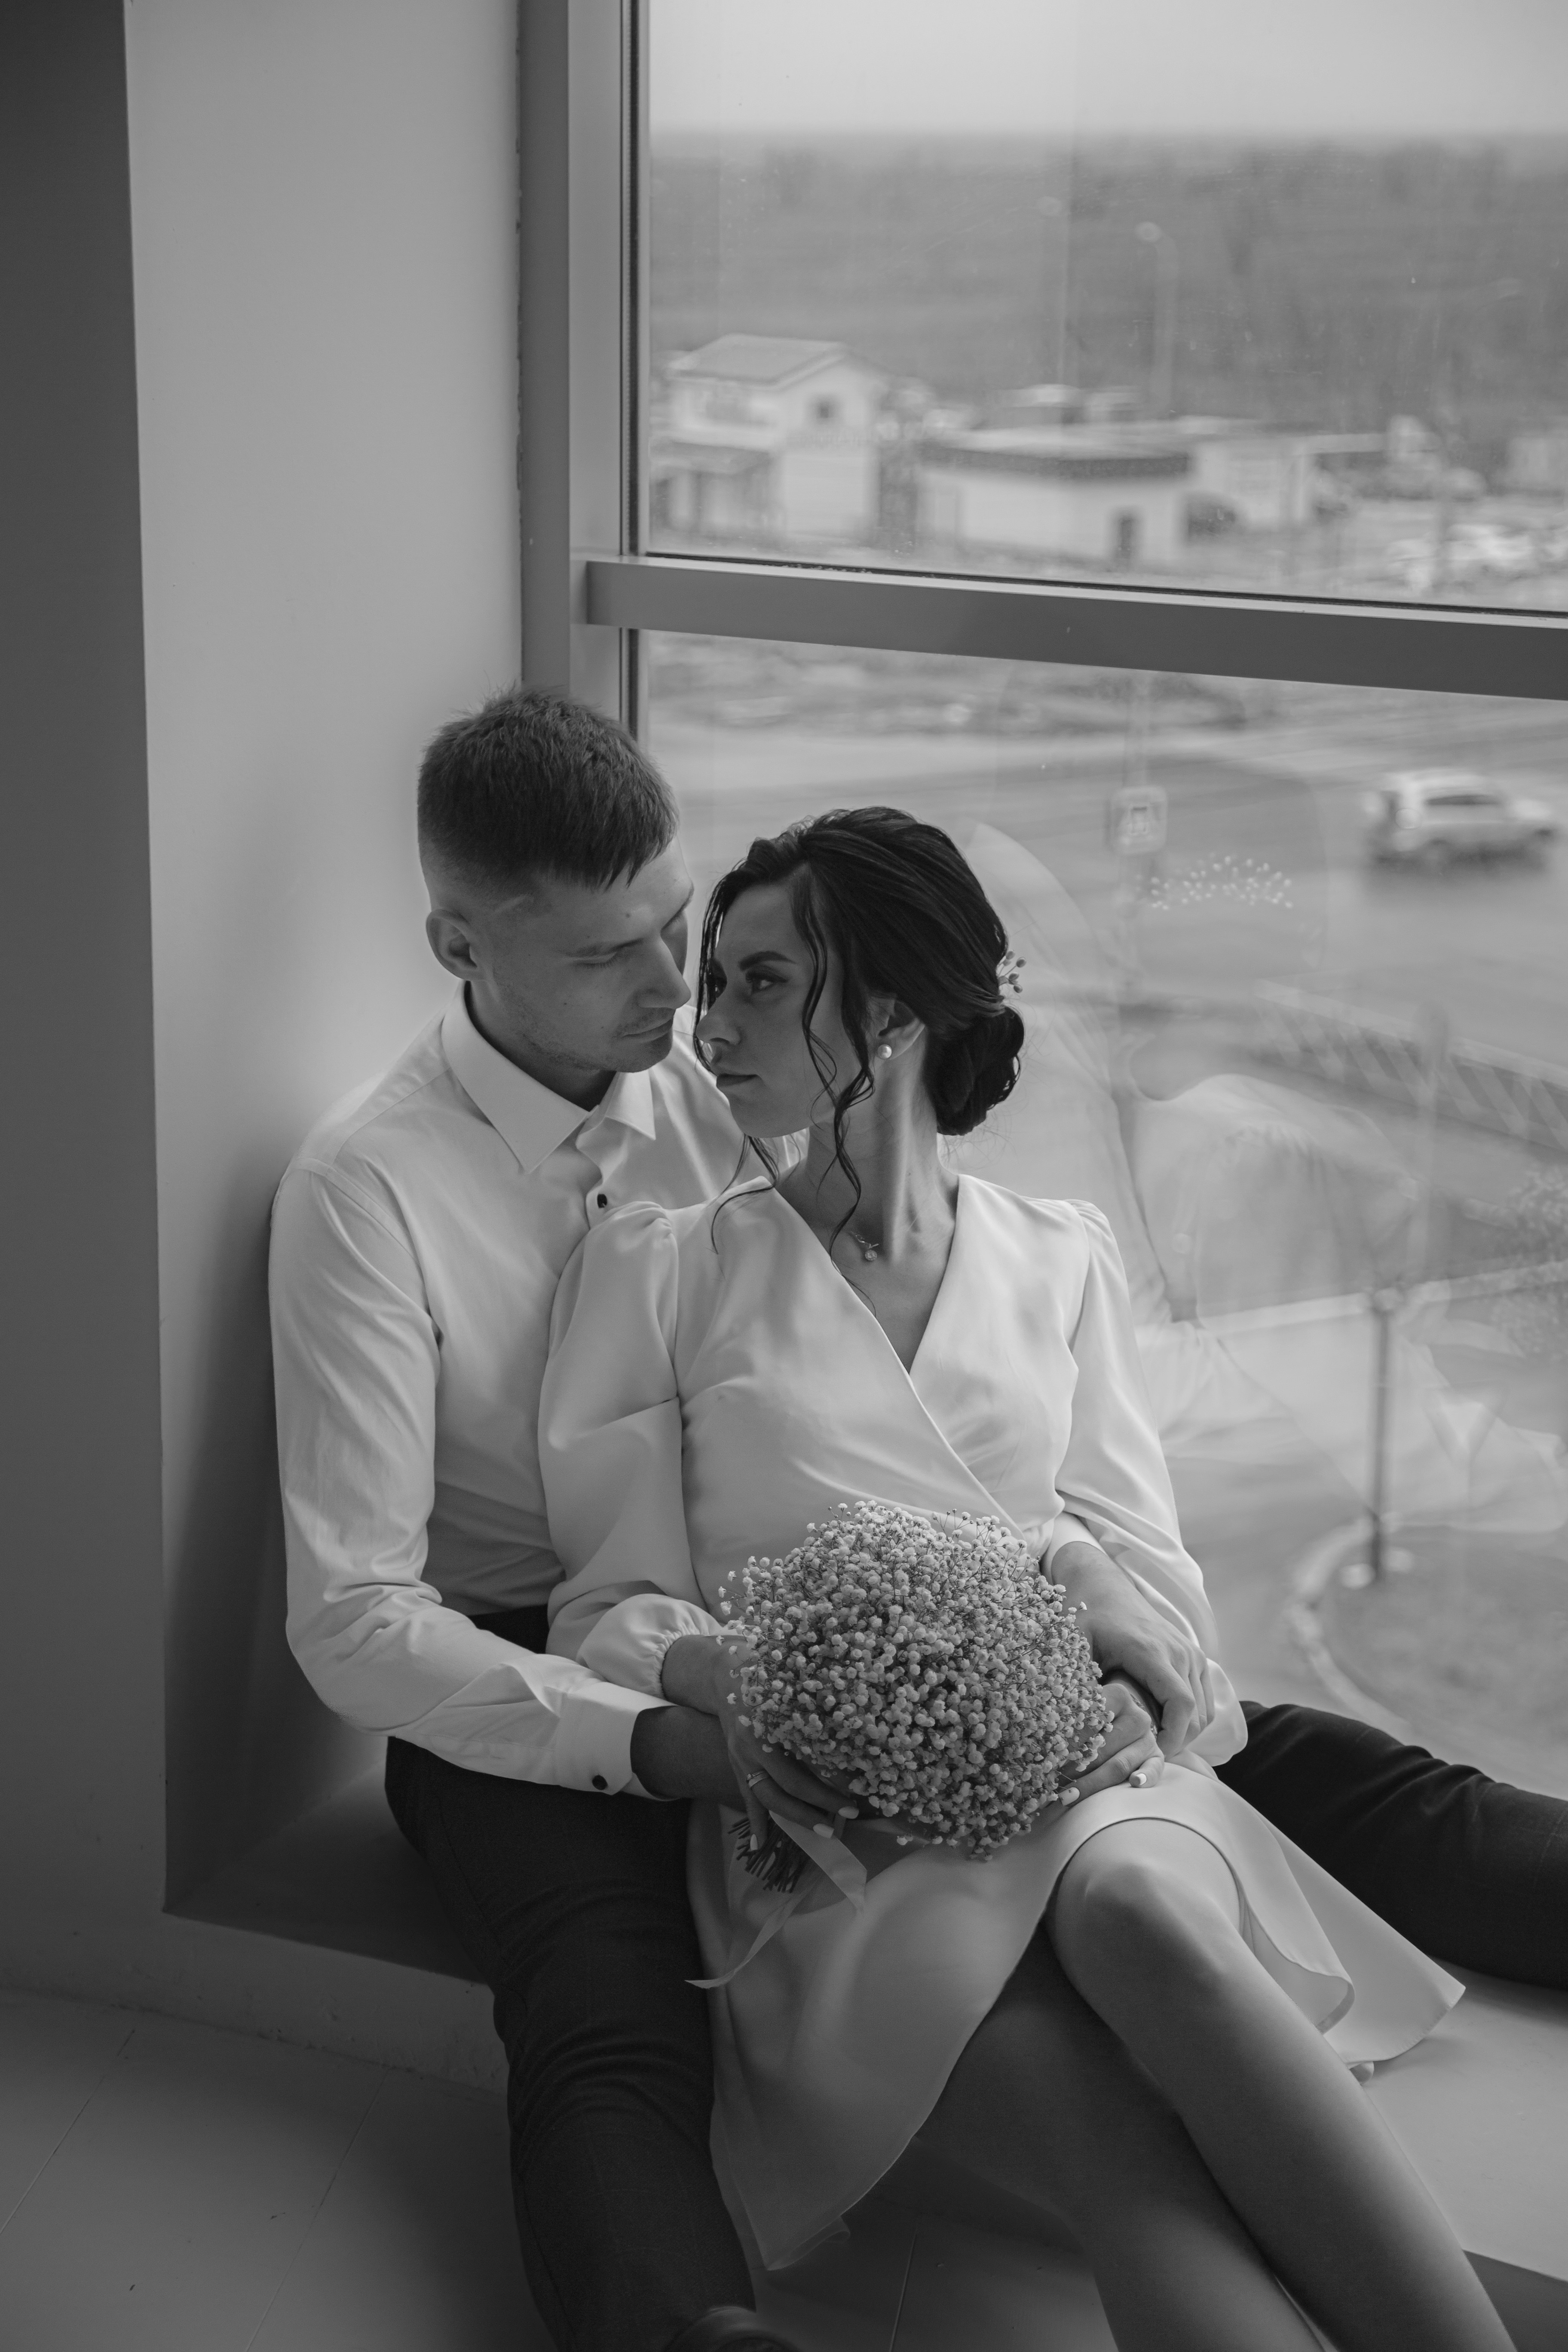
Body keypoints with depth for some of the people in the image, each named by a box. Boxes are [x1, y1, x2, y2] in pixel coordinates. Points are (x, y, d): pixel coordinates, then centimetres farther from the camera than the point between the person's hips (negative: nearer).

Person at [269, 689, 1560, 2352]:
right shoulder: (365, 1187, -14)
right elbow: (353, 1620, -16)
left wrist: (1067, 1562, -16)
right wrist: (657, 1746, -29)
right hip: (535, 1689, -4)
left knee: (1241, 1748, -12)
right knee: (613, 2046, -38)